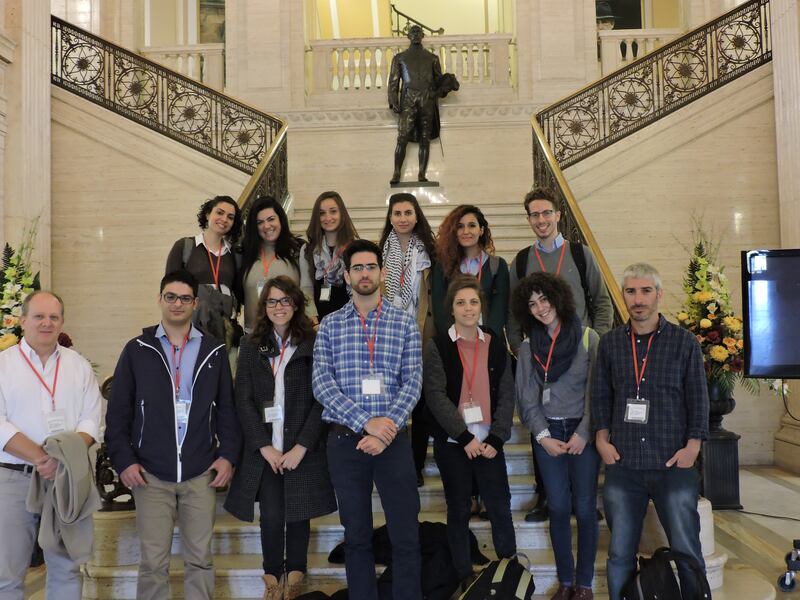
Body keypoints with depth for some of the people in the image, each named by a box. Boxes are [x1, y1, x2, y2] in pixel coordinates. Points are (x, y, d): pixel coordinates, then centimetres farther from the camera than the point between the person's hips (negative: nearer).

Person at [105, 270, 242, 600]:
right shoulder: (137, 350, 4)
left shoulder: (214, 351, 7)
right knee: (153, 563, 4)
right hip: (150, 475, -1)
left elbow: (227, 409, 8)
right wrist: (123, 460, -5)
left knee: (200, 559, 8)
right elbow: (118, 411, 3)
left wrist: (228, 454, -2)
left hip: (201, 474, 1)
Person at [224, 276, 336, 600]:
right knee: (271, 517, -1)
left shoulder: (313, 344, -1)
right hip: (264, 449, 1)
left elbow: (321, 400, -4)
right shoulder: (251, 346, 5)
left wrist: (302, 446, -11)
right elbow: (243, 400, 1)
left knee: (299, 515, 6)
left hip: (303, 448, -1)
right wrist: (265, 446, -7)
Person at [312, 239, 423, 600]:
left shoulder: (404, 323, 4)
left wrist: (386, 428, -16)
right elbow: (321, 383, -6)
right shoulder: (330, 325, 4)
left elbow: (412, 382, -3)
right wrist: (366, 421, -17)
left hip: (392, 438, 0)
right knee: (356, 535, 11)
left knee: (406, 535, 2)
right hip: (345, 440, 1)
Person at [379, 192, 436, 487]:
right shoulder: (379, 250, 4)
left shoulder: (428, 252, 3)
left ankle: (417, 465, 19)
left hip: (421, 336, 0)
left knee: (420, 401, 6)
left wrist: (434, 330, -1)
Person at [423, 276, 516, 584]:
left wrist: (496, 438, -8)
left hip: (489, 441, 2)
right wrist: (465, 437, -15)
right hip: (452, 443, -2)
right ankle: (464, 575, 23)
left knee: (500, 508, 4)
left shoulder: (496, 344, 5)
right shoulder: (437, 346, -3)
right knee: (459, 510, 9)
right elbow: (435, 396, -10)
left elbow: (506, 394, 3)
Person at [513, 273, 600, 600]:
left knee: (584, 509, 0)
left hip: (582, 433, -2)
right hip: (547, 435, 2)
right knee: (558, 509, 5)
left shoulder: (589, 338, -3)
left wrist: (583, 434, -12)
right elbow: (527, 399, 4)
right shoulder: (528, 348, 5)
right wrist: (543, 437, -6)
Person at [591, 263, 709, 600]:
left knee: (686, 550, 4)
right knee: (620, 554, 9)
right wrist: (602, 440, 2)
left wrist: (692, 447, -6)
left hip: (673, 465, -2)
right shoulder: (609, 343, 7)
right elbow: (600, 396, 11)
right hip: (623, 466, 2)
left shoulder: (684, 342, 1)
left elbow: (698, 399, 1)